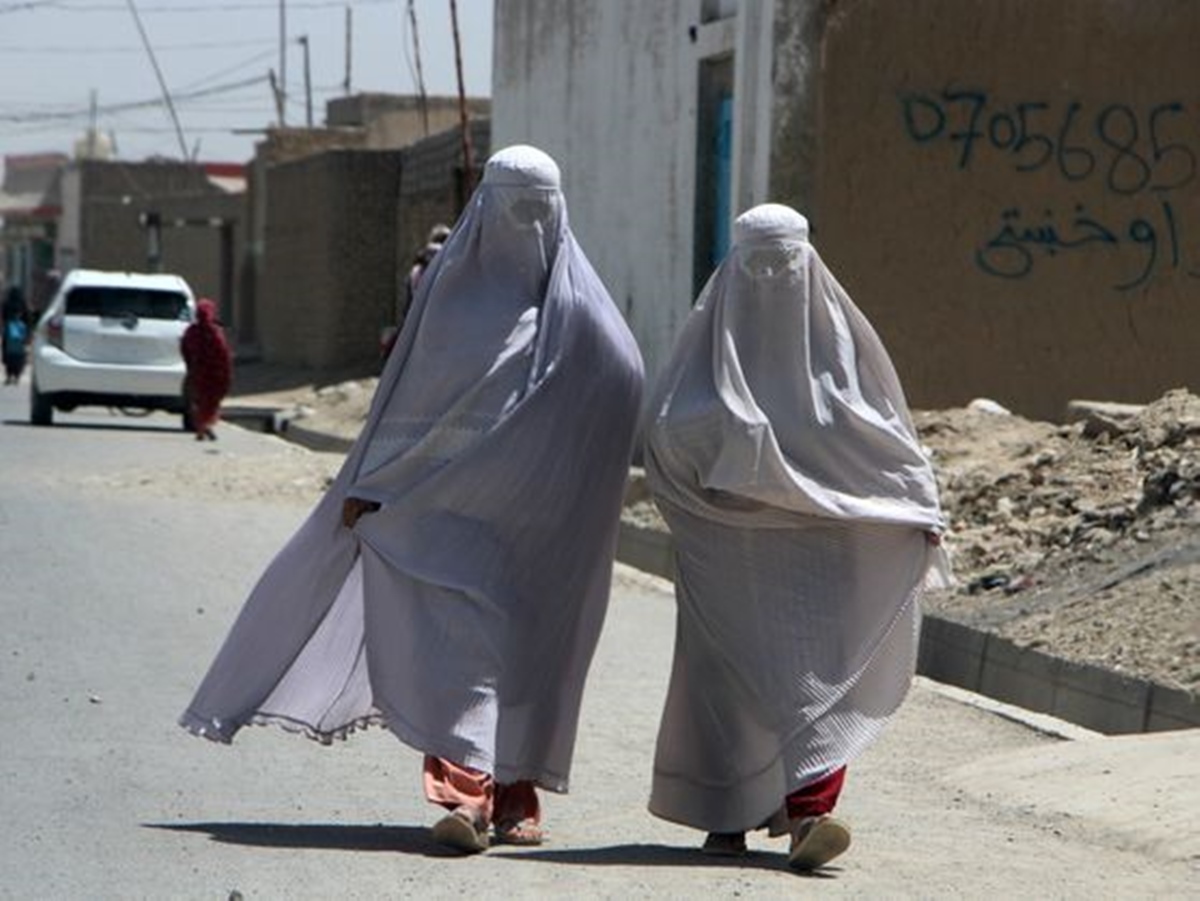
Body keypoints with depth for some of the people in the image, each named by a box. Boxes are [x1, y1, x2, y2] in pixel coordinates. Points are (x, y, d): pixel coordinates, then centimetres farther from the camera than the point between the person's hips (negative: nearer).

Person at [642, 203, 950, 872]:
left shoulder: (835, 331, 6)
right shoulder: (714, 332, 5)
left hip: (823, 534, 0)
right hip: (732, 536, 0)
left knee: (819, 663, -7)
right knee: (732, 667, 1)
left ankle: (805, 810, -8)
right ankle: (725, 814, 7)